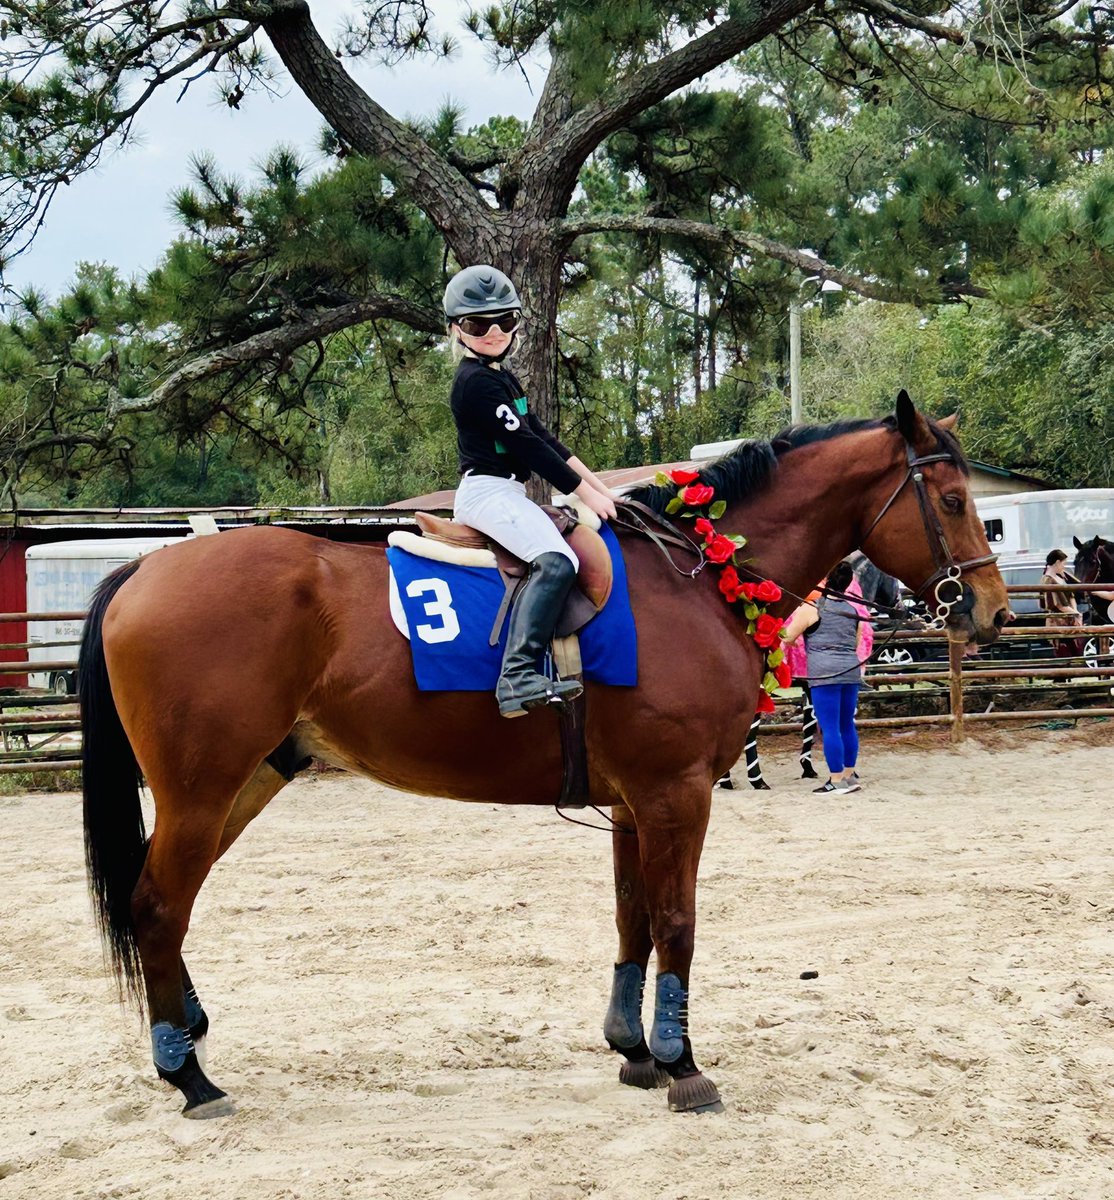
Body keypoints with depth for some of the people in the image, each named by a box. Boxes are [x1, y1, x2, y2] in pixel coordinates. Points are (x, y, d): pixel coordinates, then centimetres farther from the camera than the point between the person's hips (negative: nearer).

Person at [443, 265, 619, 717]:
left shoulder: (502, 378, 20)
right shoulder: (477, 382, -12)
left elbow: (541, 436, 20)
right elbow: (526, 445, -15)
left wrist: (598, 485, 14)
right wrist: (586, 494, -11)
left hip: (506, 493, 11)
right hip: (487, 491, -11)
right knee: (556, 562, -29)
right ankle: (518, 677, -40)